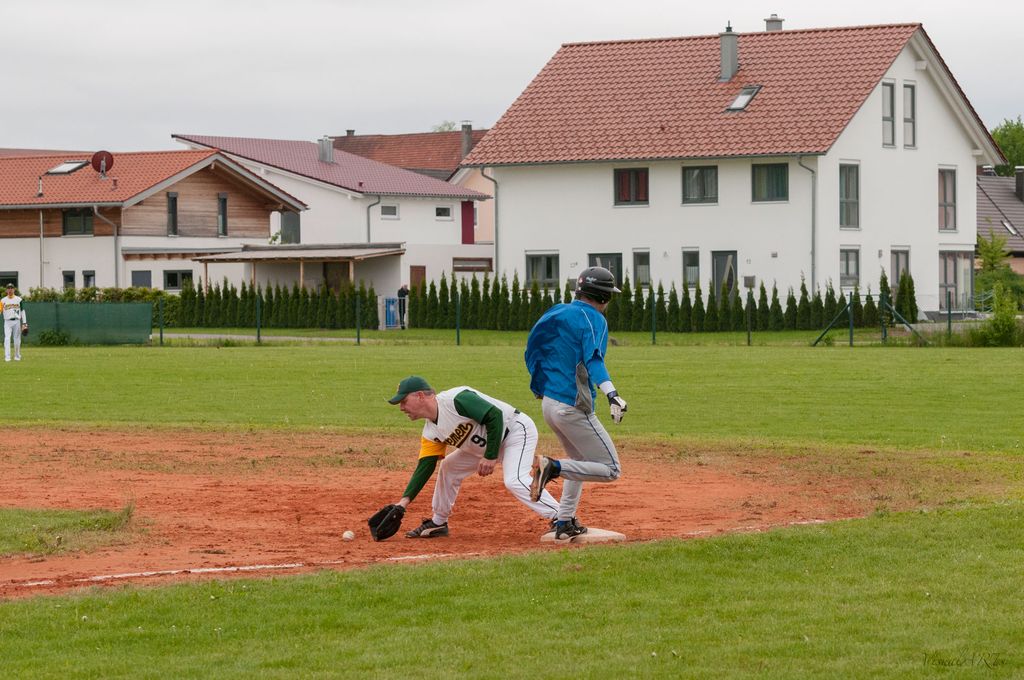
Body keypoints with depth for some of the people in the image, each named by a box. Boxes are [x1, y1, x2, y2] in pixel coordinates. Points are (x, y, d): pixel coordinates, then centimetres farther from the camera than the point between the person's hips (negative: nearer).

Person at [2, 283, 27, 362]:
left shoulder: (19, 299, 7)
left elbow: (22, 311, 7)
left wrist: (24, 322, 2)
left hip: (16, 321, 1)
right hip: (7, 322, -1)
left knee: (17, 339, 5)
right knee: (7, 339, -13)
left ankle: (17, 356, 18)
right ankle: (7, 357, -17)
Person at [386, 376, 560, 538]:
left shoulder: (455, 400, -27)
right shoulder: (431, 431, 0)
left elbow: (494, 415, -29)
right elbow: (425, 467, 1)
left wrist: (490, 457, -27)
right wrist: (405, 500, -9)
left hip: (516, 430, -9)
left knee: (514, 480, -30)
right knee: (448, 467, 12)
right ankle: (438, 523, 25)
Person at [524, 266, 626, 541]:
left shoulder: (555, 313, 11)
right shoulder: (594, 319, -11)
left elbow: (532, 351, 17)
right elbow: (593, 359, -27)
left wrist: (540, 387, 30)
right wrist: (611, 393, -41)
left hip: (548, 403, 9)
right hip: (573, 408, -8)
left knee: (580, 463, 27)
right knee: (610, 469, -3)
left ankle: (564, 522, 21)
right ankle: (553, 467, -20)